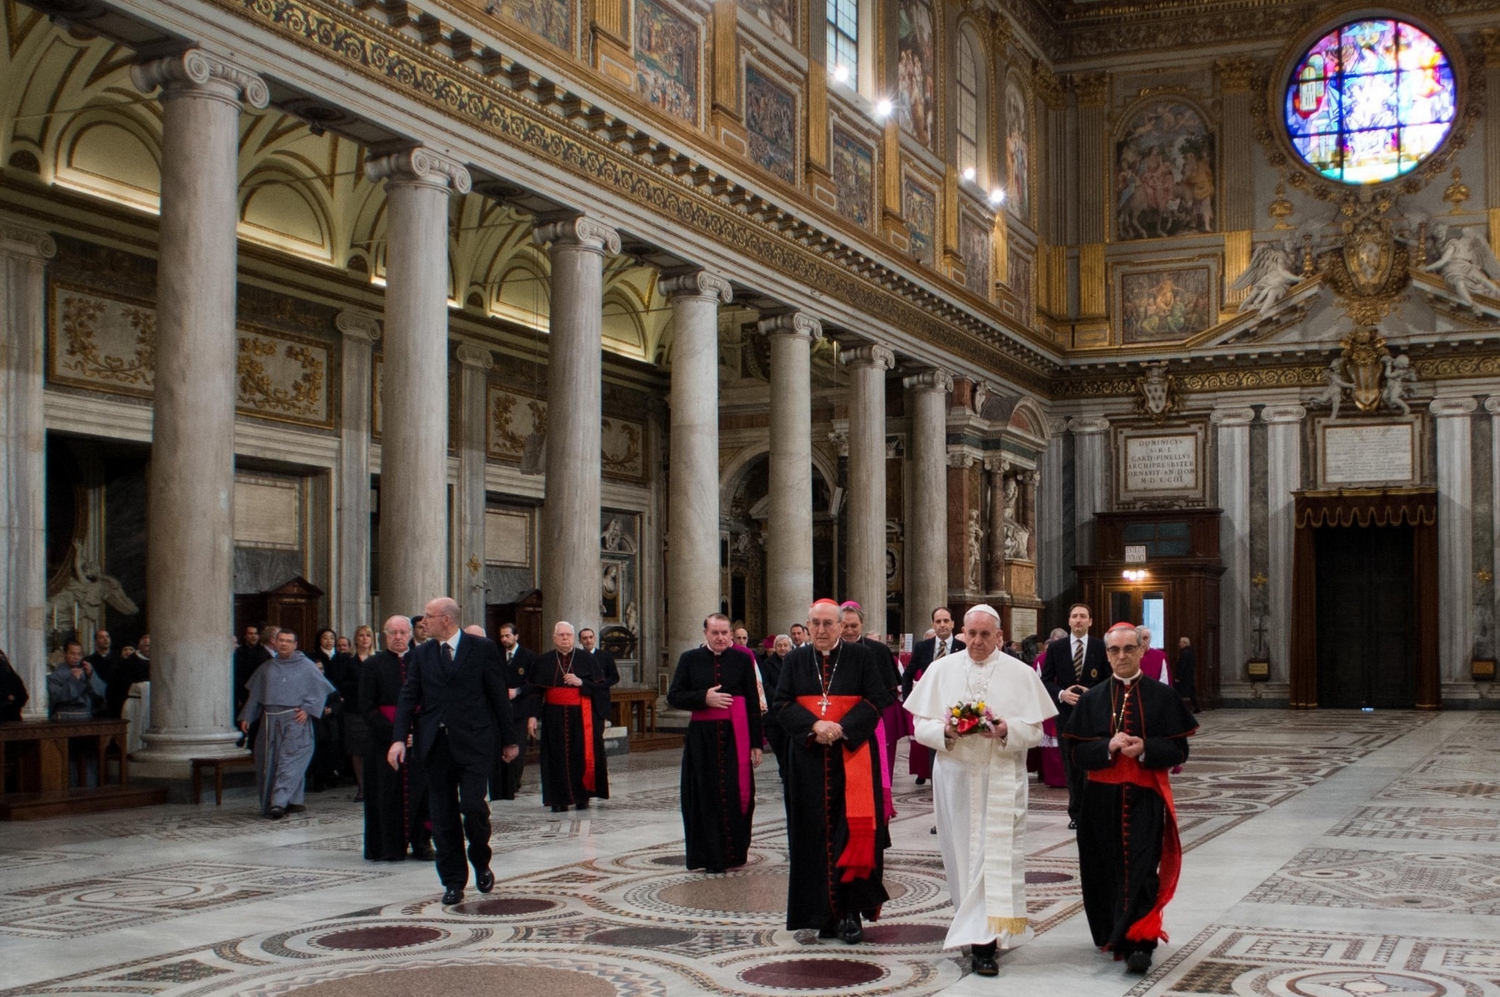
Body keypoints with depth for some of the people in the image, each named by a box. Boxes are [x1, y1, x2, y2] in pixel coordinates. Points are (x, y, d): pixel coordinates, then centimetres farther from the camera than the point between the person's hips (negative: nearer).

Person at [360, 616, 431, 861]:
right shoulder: (372, 665, 3)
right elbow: (366, 707, -2)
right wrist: (392, 732, -13)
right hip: (384, 739, -1)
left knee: (420, 790, 1)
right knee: (388, 793, 1)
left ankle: (421, 842, 9)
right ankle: (389, 847, 7)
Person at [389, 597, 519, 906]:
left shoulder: (482, 648, 0)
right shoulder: (420, 654, 9)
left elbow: (499, 695, 2)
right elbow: (408, 697, 4)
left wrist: (508, 739, 3)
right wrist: (399, 738, -9)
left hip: (473, 742, -3)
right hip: (436, 744, 4)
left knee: (473, 805, -12)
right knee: (443, 815, 5)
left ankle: (481, 863, 16)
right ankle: (453, 882, 16)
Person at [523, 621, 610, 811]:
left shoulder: (587, 660, 5)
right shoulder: (544, 662, 7)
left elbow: (600, 685, 3)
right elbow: (534, 691, 5)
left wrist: (581, 683, -12)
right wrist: (532, 715, -5)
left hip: (581, 716, -1)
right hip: (554, 717, 1)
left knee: (583, 756, -2)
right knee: (557, 758, -1)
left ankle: (582, 796, 9)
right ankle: (560, 799, 4)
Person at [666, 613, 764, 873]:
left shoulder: (742, 659, 3)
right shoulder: (690, 659, 5)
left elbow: (753, 702, 3)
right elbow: (673, 697, 3)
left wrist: (756, 742, -1)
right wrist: (704, 698, -13)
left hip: (735, 736, -1)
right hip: (702, 737, 1)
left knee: (736, 796, -1)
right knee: (705, 796, 2)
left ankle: (733, 853, 11)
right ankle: (708, 855, 10)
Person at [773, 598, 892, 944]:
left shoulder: (861, 657, 2)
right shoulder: (795, 661, 9)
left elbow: (877, 699, -3)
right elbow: (782, 704, 2)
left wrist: (843, 728, -15)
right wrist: (814, 725, -14)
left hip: (853, 755, -2)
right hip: (809, 758, 2)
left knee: (853, 829, -10)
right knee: (816, 834, 2)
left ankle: (850, 911, -4)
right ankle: (825, 913, 8)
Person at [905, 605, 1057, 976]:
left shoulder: (1021, 673, 1)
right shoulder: (941, 670, 4)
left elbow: (1035, 730, 0)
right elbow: (920, 725, 3)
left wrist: (1007, 731, -20)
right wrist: (946, 731, -18)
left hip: (1002, 776, -2)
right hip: (955, 775, 2)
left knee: (996, 854, -8)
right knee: (962, 852, 7)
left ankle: (984, 943, -9)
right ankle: (973, 927, 23)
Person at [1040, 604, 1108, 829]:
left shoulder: (1101, 647, 1)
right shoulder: (1055, 648, 4)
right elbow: (1045, 680, 4)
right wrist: (1061, 694, -13)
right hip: (1067, 715, 2)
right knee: (1071, 767, 7)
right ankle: (1077, 813, 16)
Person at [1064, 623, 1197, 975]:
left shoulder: (1163, 696, 2)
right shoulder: (1092, 699, 6)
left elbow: (1179, 750, -1)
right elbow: (1078, 753, 2)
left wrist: (1144, 749, -18)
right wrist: (1109, 746, -16)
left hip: (1145, 798, -2)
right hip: (1102, 799, 2)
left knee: (1140, 869, -10)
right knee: (1108, 870, 8)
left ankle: (1137, 944, -10)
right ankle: (1113, 935, 25)